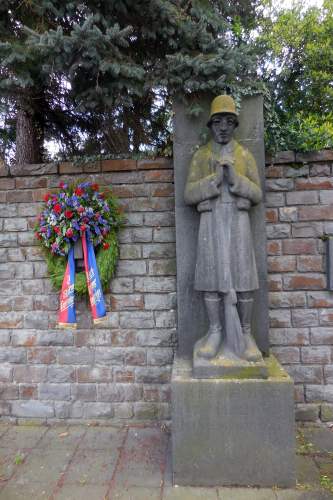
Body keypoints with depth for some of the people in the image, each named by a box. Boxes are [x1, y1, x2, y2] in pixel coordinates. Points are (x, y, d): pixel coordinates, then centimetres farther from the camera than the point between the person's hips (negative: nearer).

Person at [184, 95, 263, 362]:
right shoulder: (200, 156, 10)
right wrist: (214, 179, -14)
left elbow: (257, 194, 6)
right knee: (211, 277, -2)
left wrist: (235, 179, -11)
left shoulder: (246, 155, 12)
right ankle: (215, 332, 10)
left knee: (243, 278, -2)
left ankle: (246, 334, 10)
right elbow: (189, 195, 1)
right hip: (211, 222, 0)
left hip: (238, 221, 1)